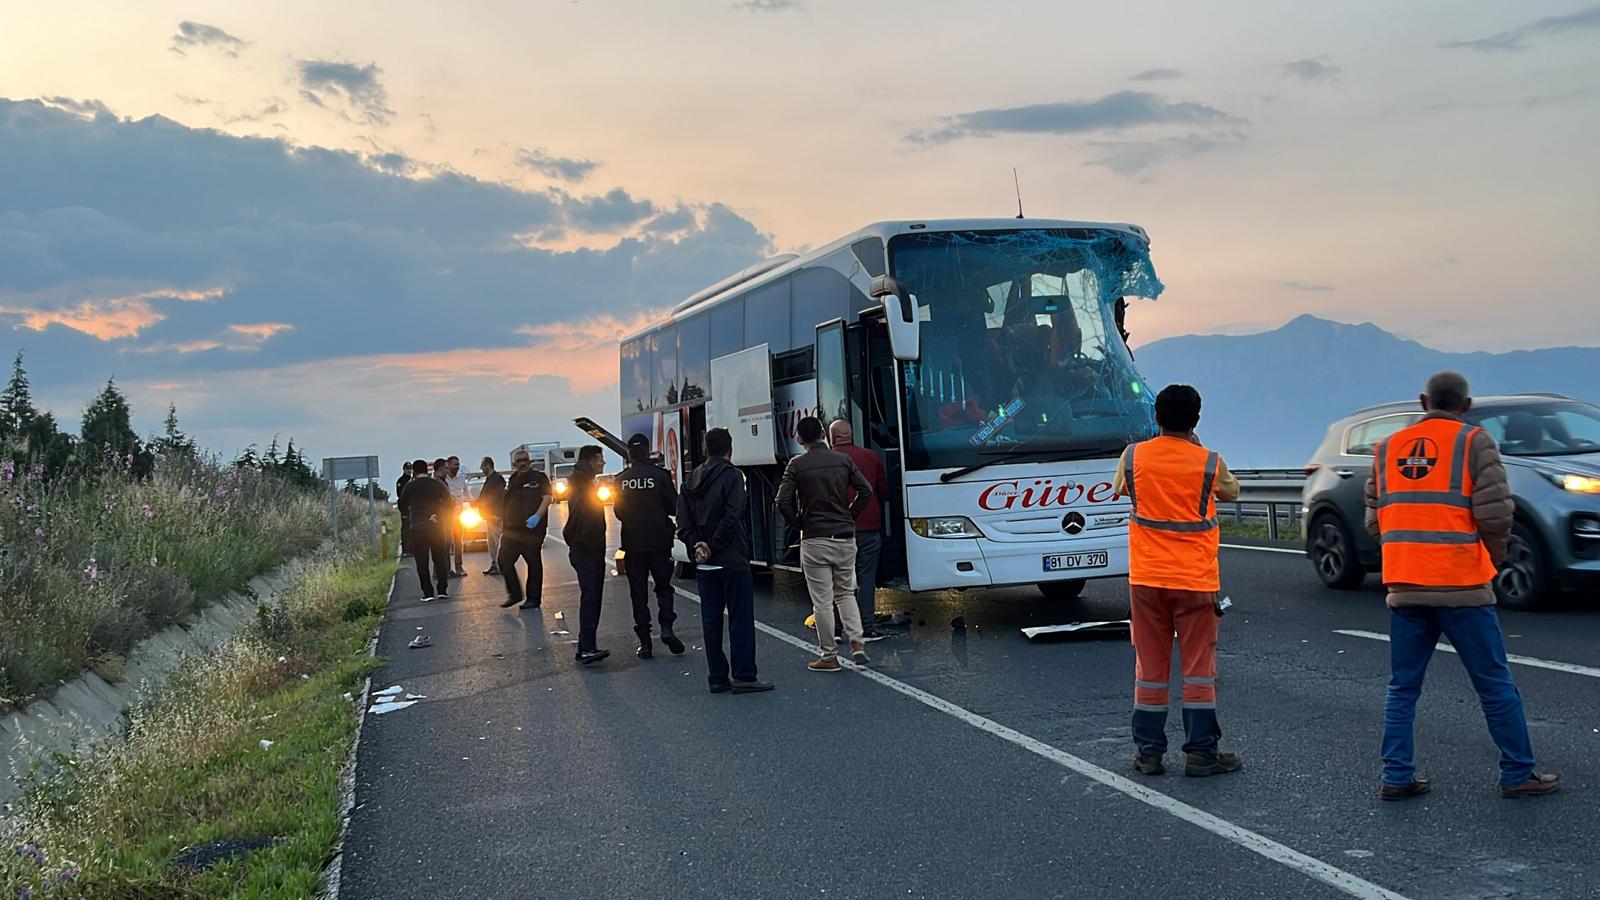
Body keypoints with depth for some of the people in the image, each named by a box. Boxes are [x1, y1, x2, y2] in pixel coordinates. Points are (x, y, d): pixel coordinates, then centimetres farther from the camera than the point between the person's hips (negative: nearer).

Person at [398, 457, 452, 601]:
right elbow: (449, 503, 1)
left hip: (417, 528, -2)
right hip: (437, 526, 2)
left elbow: (402, 506, 6)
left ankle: (428, 593, -1)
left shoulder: (410, 486, -1)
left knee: (422, 562, 3)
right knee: (440, 559, 10)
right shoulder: (438, 484, 3)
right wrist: (439, 515, 9)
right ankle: (442, 591, 7)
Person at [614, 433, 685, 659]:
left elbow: (618, 511, 8)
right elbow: (674, 507, -4)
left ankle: (644, 642, 4)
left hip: (633, 543, 1)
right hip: (659, 541, -1)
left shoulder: (621, 479, -1)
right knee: (663, 586, 12)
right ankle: (666, 627, -9)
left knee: (638, 592, 6)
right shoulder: (660, 475, -7)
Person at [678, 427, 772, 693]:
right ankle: (744, 676, -3)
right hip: (732, 561, -6)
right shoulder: (731, 476, -9)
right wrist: (714, 547, -11)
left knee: (711, 619, 9)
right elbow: (732, 518, -18)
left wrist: (697, 546, -4)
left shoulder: (691, 480, 10)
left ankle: (717, 677, 11)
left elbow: (683, 523, 3)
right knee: (740, 617, -2)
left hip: (703, 563, 6)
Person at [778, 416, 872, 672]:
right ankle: (857, 643, 4)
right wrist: (850, 516, 11)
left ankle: (829, 656, 7)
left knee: (822, 601, 2)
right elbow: (866, 491, 1)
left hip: (815, 539, -4)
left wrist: (799, 522, 4)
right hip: (845, 537, 4)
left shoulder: (797, 464, -6)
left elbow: (783, 501, -11)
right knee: (846, 593, 18)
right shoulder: (843, 460, 4)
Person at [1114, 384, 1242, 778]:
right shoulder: (1209, 462, -8)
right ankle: (1201, 752, 7)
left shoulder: (1133, 457, -4)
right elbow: (1231, 491, 14)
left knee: (1150, 667, 8)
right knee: (1199, 667, 5)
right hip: (1196, 580, -2)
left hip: (1146, 579, 2)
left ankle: (1148, 752, 12)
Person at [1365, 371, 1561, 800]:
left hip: (1404, 588, 4)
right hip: (1462, 587, -4)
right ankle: (1518, 774, 14)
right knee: (1495, 684, 7)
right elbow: (1495, 513, -12)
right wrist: (1493, 557, 6)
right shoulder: (1473, 442, -4)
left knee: (1402, 686, 11)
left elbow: (1375, 521, 11)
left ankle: (1397, 776, 9)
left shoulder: (1387, 448, 11)